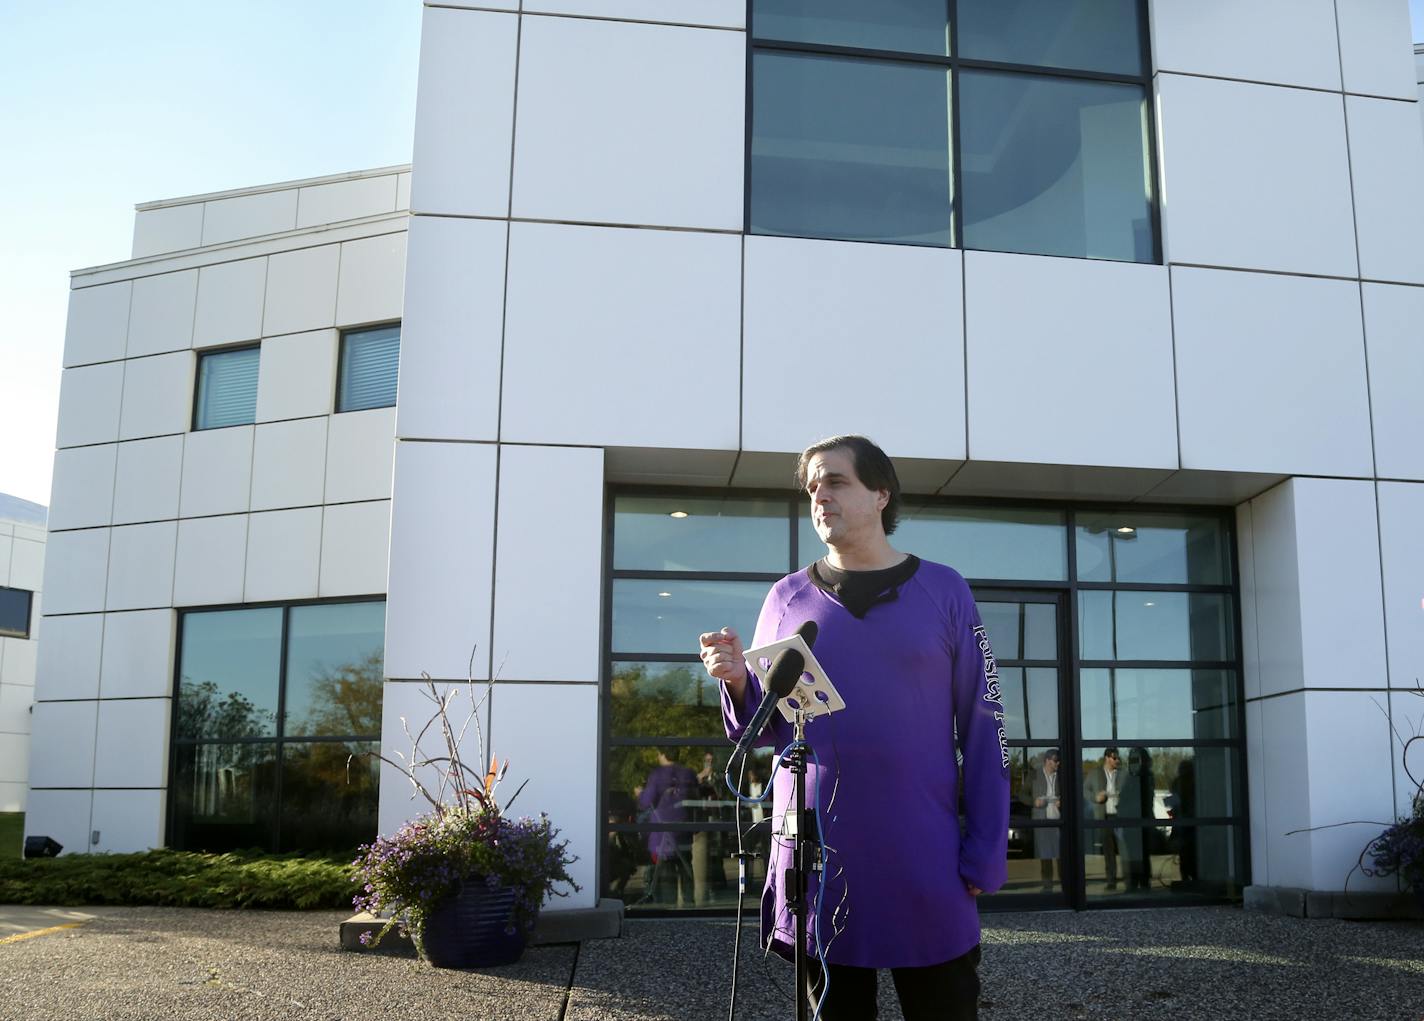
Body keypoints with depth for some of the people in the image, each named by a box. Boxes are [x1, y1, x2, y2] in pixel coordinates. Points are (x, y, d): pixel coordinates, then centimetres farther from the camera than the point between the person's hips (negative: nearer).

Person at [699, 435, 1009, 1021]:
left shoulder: (943, 592, 2)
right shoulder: (786, 599, 7)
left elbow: (982, 729, 0)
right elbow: (766, 729, 10)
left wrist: (985, 854, -6)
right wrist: (738, 679, -11)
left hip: (923, 859, -2)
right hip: (815, 855, 2)